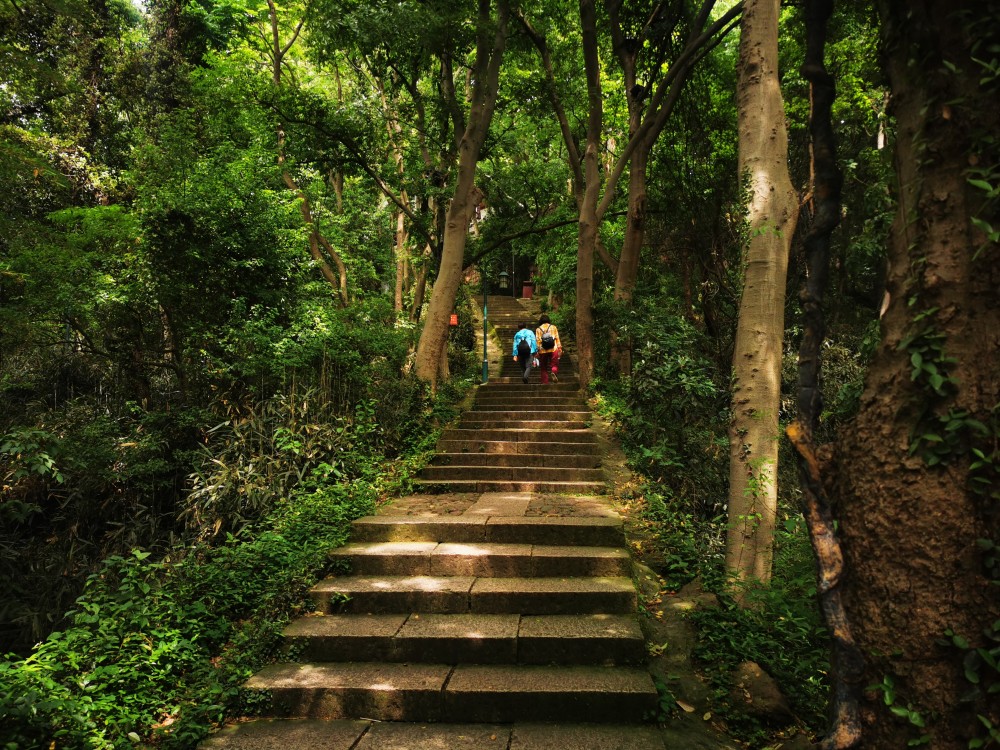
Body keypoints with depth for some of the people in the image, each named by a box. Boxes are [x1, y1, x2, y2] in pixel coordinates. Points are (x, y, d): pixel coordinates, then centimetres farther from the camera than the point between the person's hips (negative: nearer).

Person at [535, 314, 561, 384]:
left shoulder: (538, 329, 5)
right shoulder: (553, 327, 8)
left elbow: (537, 340, -1)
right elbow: (557, 338, 4)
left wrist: (537, 351, 0)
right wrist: (559, 348, 7)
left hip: (543, 351, 0)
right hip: (553, 349, 0)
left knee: (543, 367, 9)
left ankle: (544, 381, 6)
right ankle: (553, 371, -25)